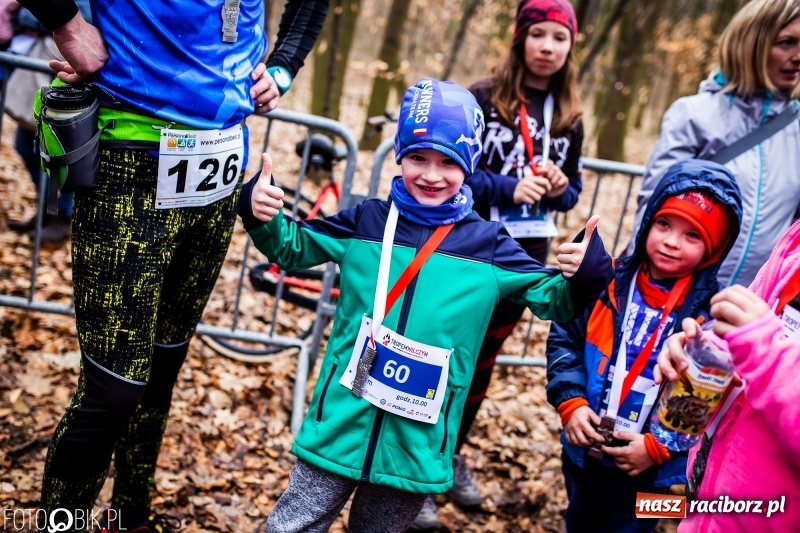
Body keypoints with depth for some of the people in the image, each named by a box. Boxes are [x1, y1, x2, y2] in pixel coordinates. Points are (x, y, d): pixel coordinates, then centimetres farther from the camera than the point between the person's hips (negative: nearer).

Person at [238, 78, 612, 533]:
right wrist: (263, 216, -6)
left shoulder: (488, 245, 0)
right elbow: (293, 248, 13)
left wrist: (587, 276, -14)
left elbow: (551, 298, 6)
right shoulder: (366, 222, 0)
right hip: (342, 424, 0)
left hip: (420, 444, 0)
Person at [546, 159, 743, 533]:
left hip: (648, 471, -3)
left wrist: (657, 447, -18)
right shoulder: (609, 283, -8)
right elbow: (564, 339, -1)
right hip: (583, 450, 3)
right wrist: (571, 402, -12)